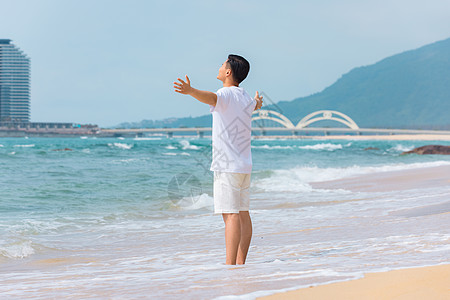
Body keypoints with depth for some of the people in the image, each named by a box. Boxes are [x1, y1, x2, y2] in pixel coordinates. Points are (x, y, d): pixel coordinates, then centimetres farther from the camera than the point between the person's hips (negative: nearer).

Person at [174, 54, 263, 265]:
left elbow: (210, 97, -34)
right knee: (242, 214, 10)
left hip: (227, 166, -9)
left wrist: (190, 91, -53)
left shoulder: (226, 95, -9)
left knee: (231, 214, -14)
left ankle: (230, 265, -18)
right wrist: (258, 102, 67)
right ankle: (240, 263, 14)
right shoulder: (246, 99, 16)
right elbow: (255, 105, 42)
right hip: (244, 165, 9)